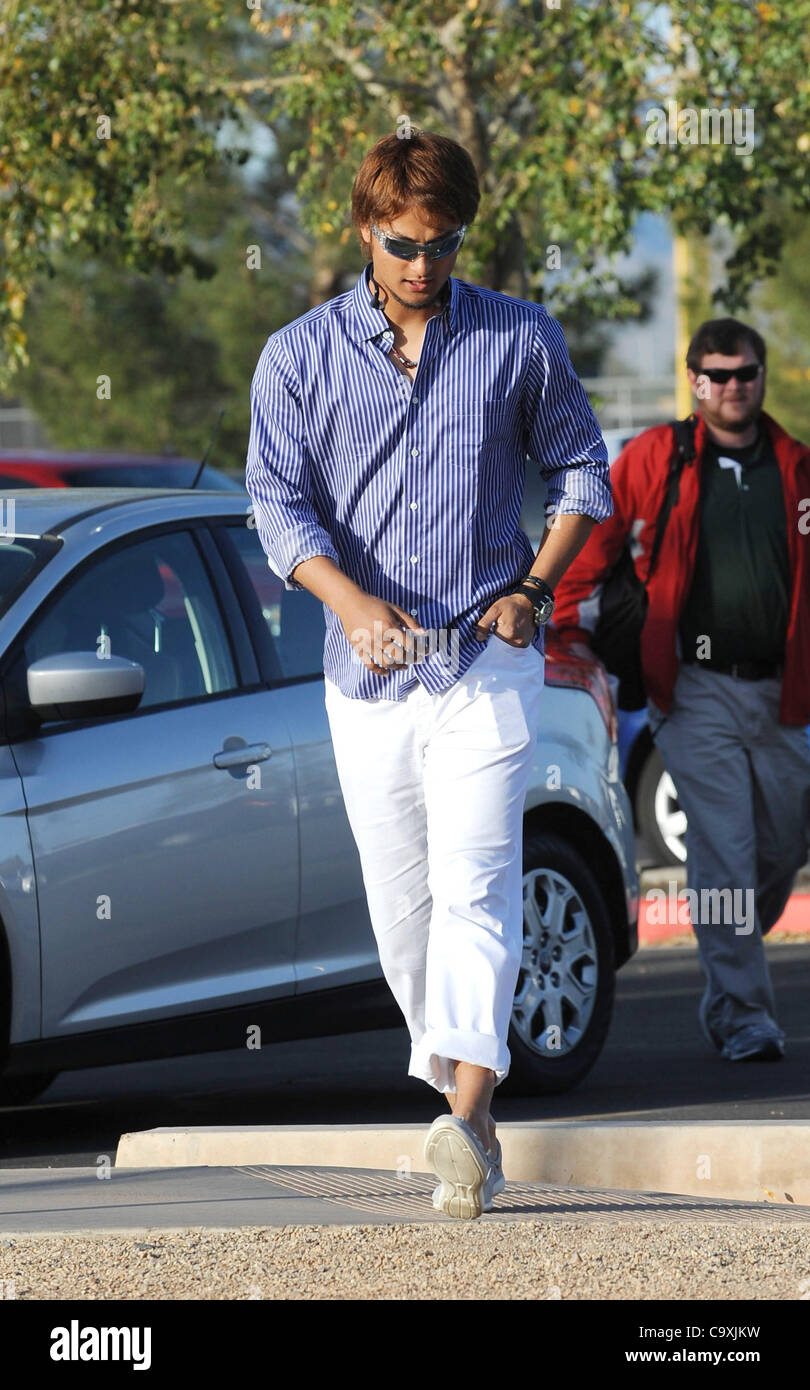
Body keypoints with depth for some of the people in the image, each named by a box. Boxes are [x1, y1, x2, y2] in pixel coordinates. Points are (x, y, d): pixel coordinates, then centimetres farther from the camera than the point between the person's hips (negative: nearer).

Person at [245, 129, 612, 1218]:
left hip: (488, 659, -2)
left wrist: (534, 589, -2)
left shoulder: (522, 340, 3)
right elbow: (279, 500, -4)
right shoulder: (299, 356, 3)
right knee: (399, 900, 4)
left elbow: (580, 470, 13)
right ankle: (455, 1089, 17)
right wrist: (350, 599, -21)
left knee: (473, 880, -17)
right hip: (368, 671, 2)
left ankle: (467, 1117, -29)